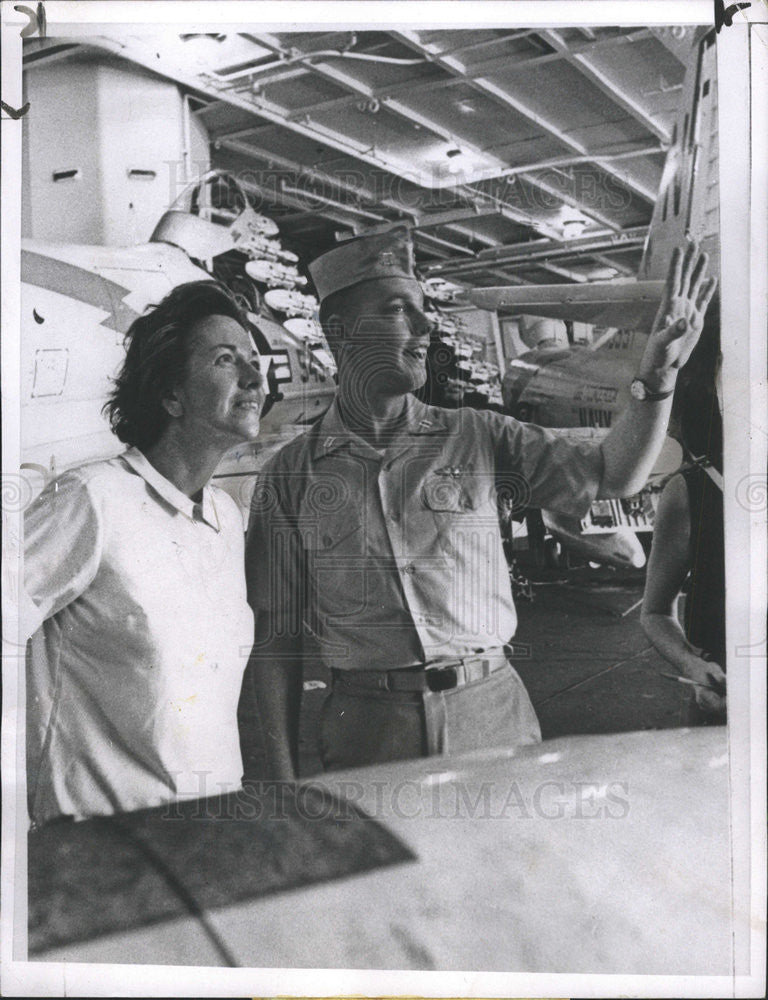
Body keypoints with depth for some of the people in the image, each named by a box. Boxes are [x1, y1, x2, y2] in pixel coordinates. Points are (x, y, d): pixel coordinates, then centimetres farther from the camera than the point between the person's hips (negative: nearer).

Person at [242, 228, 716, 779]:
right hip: (369, 728, -1)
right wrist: (284, 780, -1)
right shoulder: (291, 474, 0)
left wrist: (659, 375, -17)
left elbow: (611, 475, -1)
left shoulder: (479, 437, 5)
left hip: (494, 713, 2)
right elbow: (276, 636, 2)